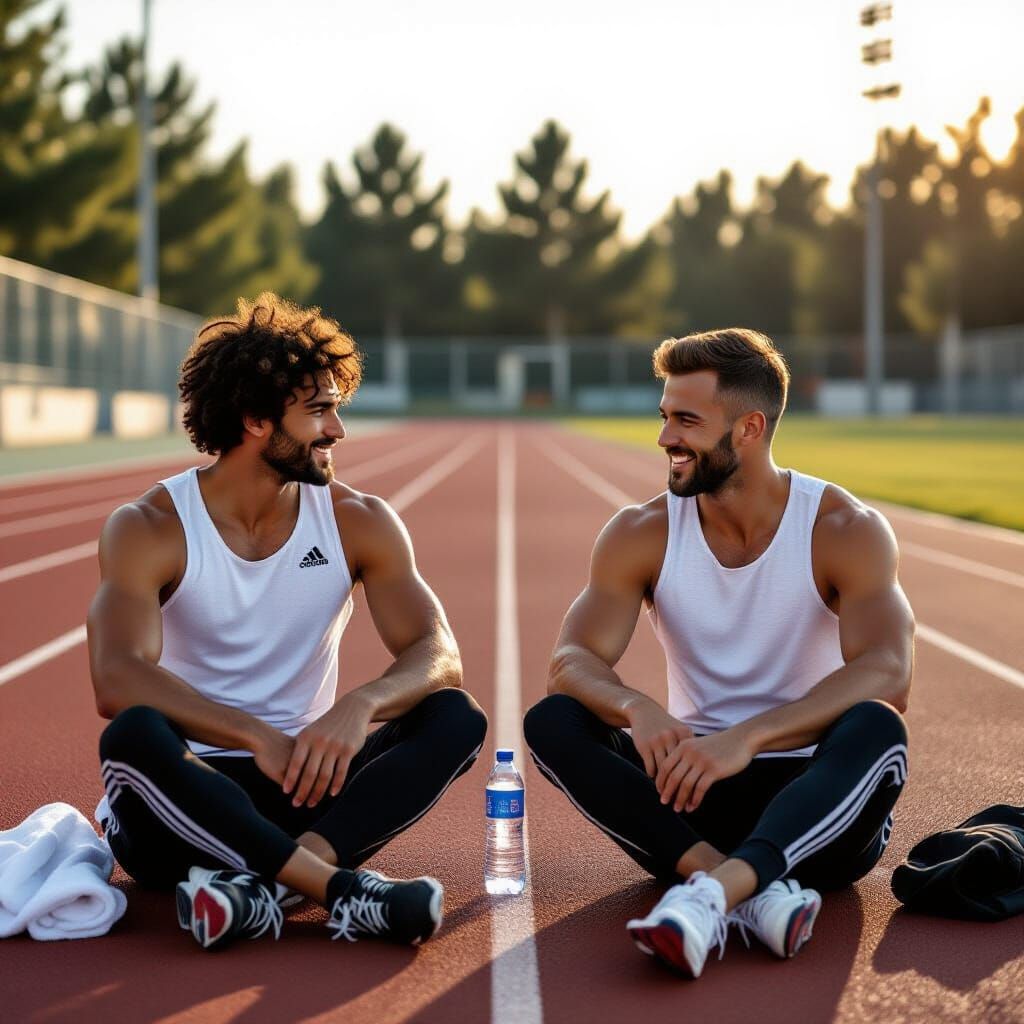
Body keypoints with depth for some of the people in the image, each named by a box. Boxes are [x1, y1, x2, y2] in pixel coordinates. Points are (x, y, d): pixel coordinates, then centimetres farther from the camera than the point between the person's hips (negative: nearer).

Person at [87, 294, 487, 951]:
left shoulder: (359, 523, 2)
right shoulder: (149, 529, -7)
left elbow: (440, 654, -9)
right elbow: (117, 680, -23)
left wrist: (360, 705, -31)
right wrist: (258, 737, -35)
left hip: (305, 786, 3)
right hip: (186, 795, -3)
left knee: (455, 718, -21)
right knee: (134, 735, -35)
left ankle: (258, 883, -38)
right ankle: (341, 890, -41)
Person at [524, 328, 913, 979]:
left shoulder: (846, 530, -8)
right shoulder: (642, 535, 2)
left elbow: (888, 673, -24)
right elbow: (571, 661, -10)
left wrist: (747, 736, -39)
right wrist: (636, 707, -34)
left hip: (816, 802, -3)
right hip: (696, 790, 3)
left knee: (874, 728, -34)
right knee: (552, 723, -22)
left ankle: (714, 891, -52)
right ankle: (756, 891, -39)